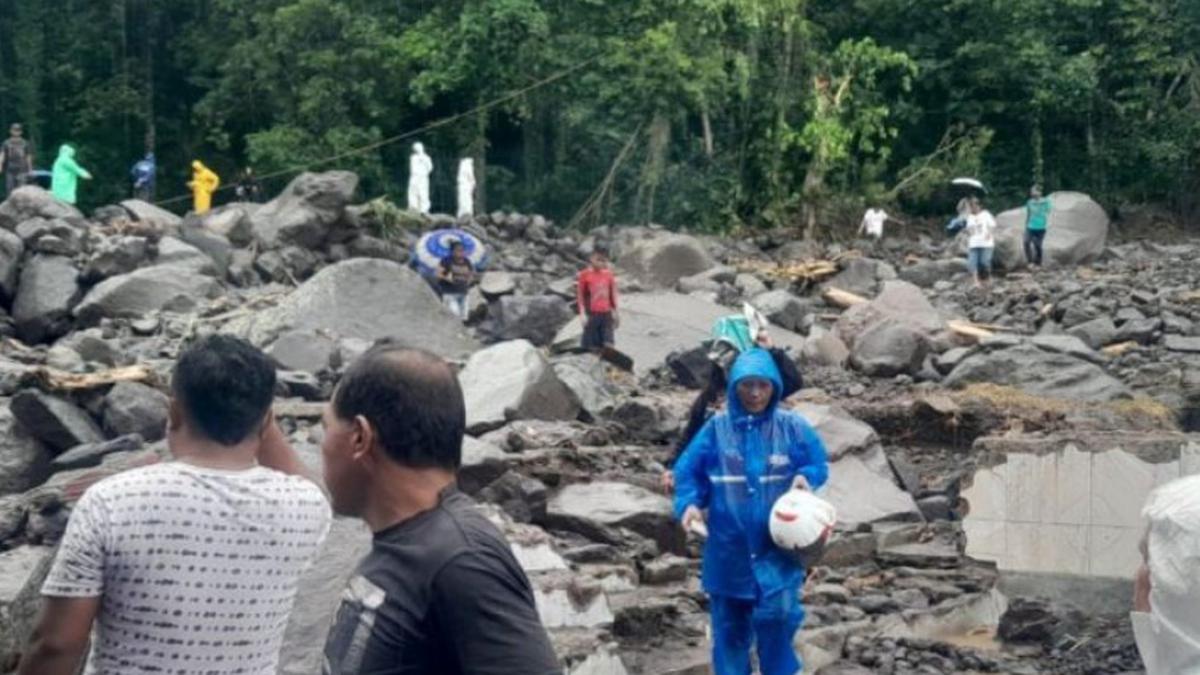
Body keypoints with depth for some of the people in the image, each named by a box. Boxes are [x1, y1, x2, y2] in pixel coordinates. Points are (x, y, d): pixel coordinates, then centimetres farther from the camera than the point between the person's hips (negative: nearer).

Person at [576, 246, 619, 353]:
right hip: (592, 314, -3)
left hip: (606, 314, 3)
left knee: (608, 345, -1)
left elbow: (612, 294, 13)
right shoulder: (585, 274, -6)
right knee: (593, 348, 0)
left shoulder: (608, 274, 5)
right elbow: (580, 295, -4)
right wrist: (582, 313, -10)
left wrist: (615, 312, 14)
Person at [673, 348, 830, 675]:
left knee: (777, 616, -15)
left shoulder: (792, 427, -4)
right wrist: (689, 503, -18)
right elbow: (688, 472, 1)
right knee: (729, 625, 12)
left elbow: (819, 465, 5)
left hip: (778, 548, -1)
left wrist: (806, 477, -17)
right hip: (728, 549, 2)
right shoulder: (716, 428, -4)